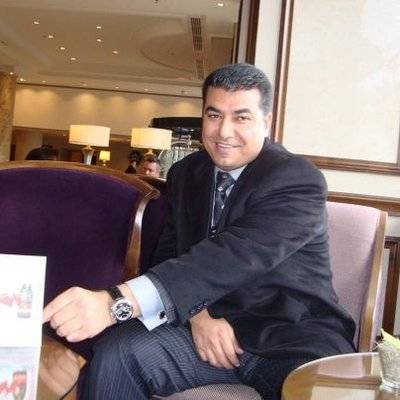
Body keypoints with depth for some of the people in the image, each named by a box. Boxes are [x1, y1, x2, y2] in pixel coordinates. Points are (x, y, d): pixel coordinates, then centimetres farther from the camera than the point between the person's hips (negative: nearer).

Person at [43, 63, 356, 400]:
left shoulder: (299, 181, -14)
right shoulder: (186, 174, 7)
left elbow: (234, 255, -29)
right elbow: (170, 254, 7)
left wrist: (117, 302, -40)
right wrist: (198, 314, -16)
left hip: (296, 335, -4)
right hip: (214, 329, 4)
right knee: (117, 354, -19)